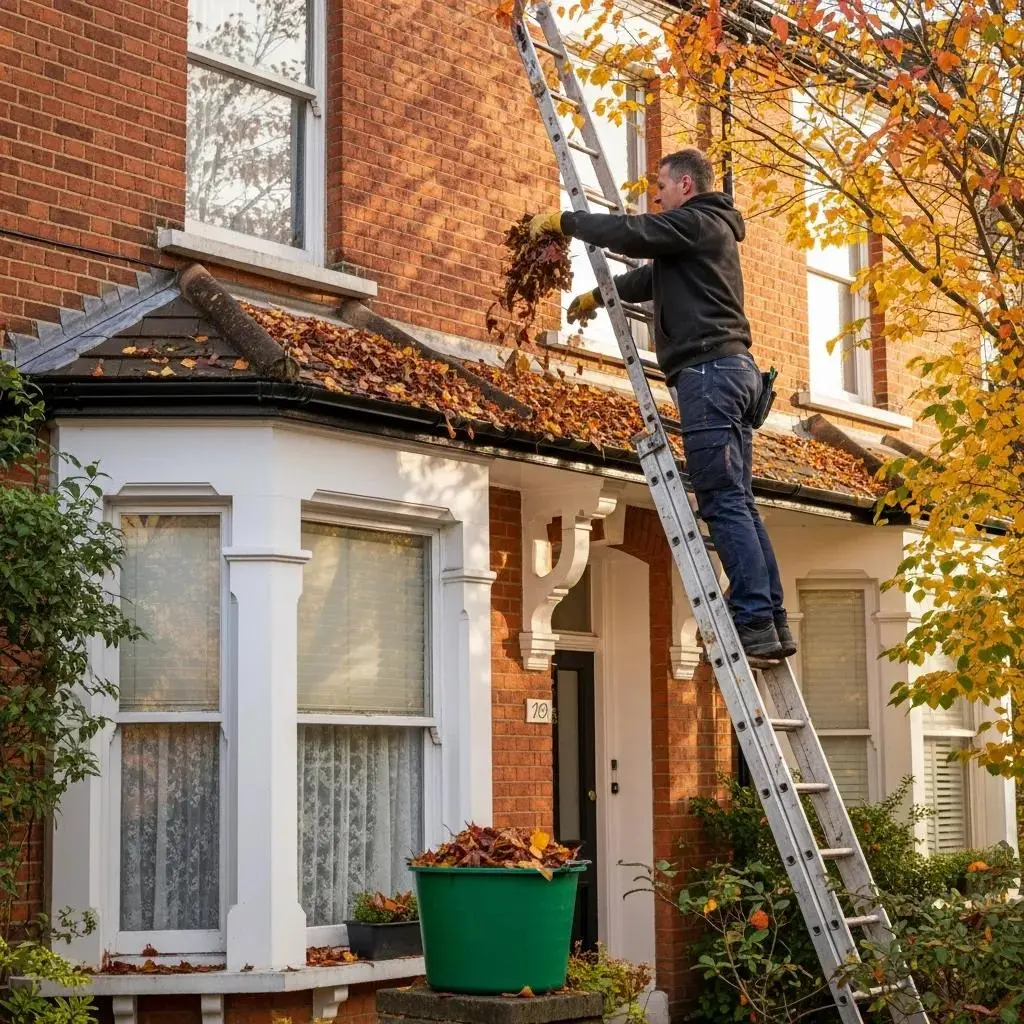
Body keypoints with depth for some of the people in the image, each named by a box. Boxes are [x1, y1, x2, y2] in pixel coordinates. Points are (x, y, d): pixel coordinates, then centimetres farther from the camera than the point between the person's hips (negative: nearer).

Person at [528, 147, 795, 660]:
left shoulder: (697, 222, -3)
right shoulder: (709, 230, 28)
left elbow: (630, 233, -15)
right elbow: (649, 276, 40)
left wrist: (562, 220, -2)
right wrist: (597, 296, 48)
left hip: (708, 368, -10)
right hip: (734, 369, 10)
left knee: (724, 502, -13)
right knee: (738, 502, 7)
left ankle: (754, 621, -16)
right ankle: (773, 623, 5)